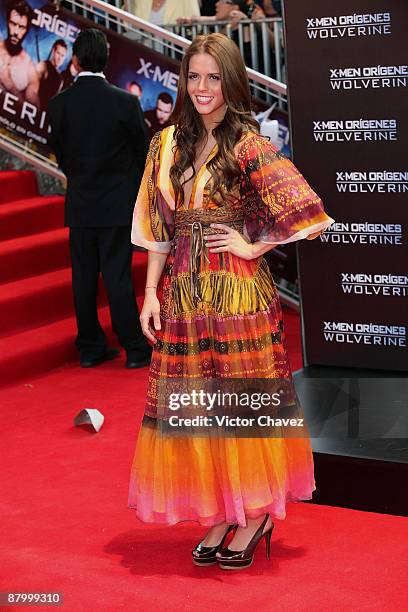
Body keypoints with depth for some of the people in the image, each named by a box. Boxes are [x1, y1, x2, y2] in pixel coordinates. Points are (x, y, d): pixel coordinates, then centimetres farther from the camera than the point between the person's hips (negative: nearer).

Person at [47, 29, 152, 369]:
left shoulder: (58, 105, -3)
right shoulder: (125, 102, -11)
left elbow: (61, 156, 7)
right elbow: (143, 153, -1)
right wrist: (137, 190, 17)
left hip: (79, 204, 3)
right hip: (117, 205, -3)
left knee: (83, 278, 9)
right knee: (118, 277, -1)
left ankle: (90, 348, 15)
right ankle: (135, 350, 4)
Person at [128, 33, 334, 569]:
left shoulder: (247, 145, -8)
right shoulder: (168, 143, 9)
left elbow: (306, 214, -13)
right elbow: (159, 228, 10)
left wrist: (252, 247, -9)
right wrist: (151, 294, 4)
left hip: (238, 292, -5)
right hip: (183, 290, 5)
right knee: (196, 403, 8)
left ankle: (256, 514, 18)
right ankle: (221, 515, 21)